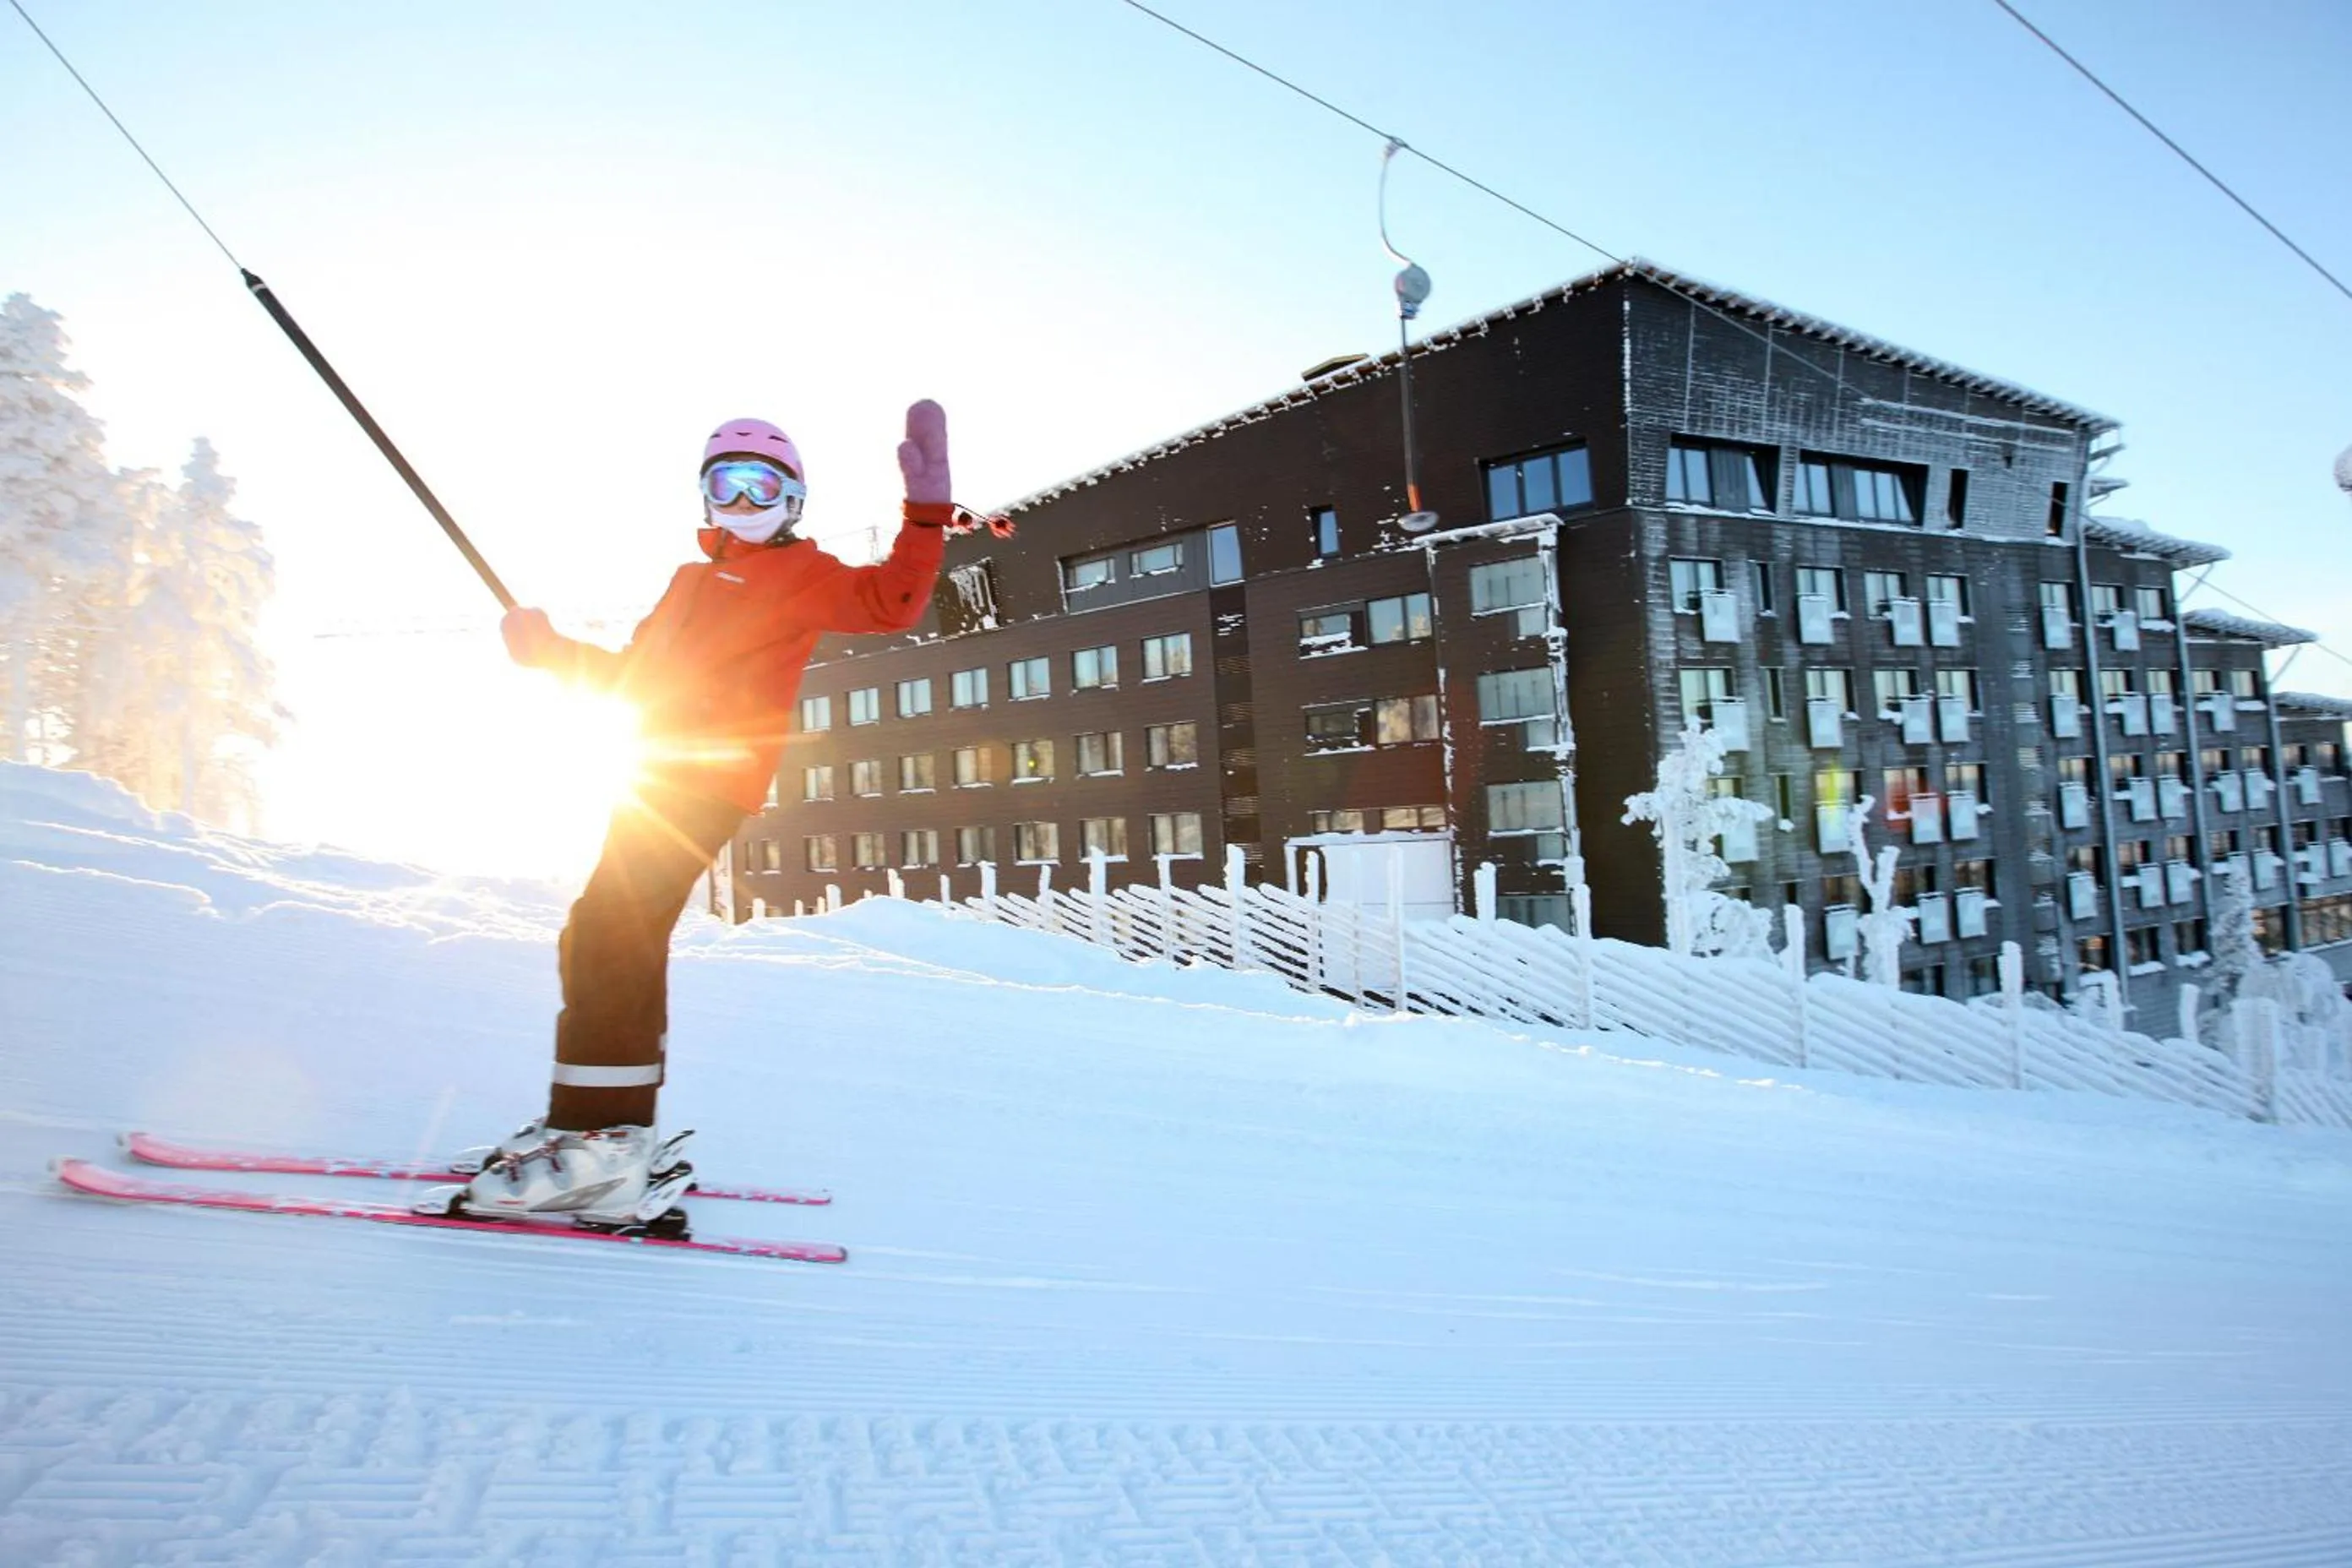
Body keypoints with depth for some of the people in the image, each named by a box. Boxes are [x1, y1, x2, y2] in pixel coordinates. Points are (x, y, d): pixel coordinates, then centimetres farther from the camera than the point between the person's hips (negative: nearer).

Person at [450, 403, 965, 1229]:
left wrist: (928, 512, -19)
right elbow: (635, 671, 34)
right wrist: (553, 649, 22)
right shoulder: (692, 579, 28)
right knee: (602, 939, 12)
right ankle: (611, 1127, 22)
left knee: (610, 933, -17)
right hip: (663, 775, 9)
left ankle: (602, 1149, -18)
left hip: (709, 781, -9)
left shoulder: (799, 574, 5)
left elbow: (889, 603, -10)